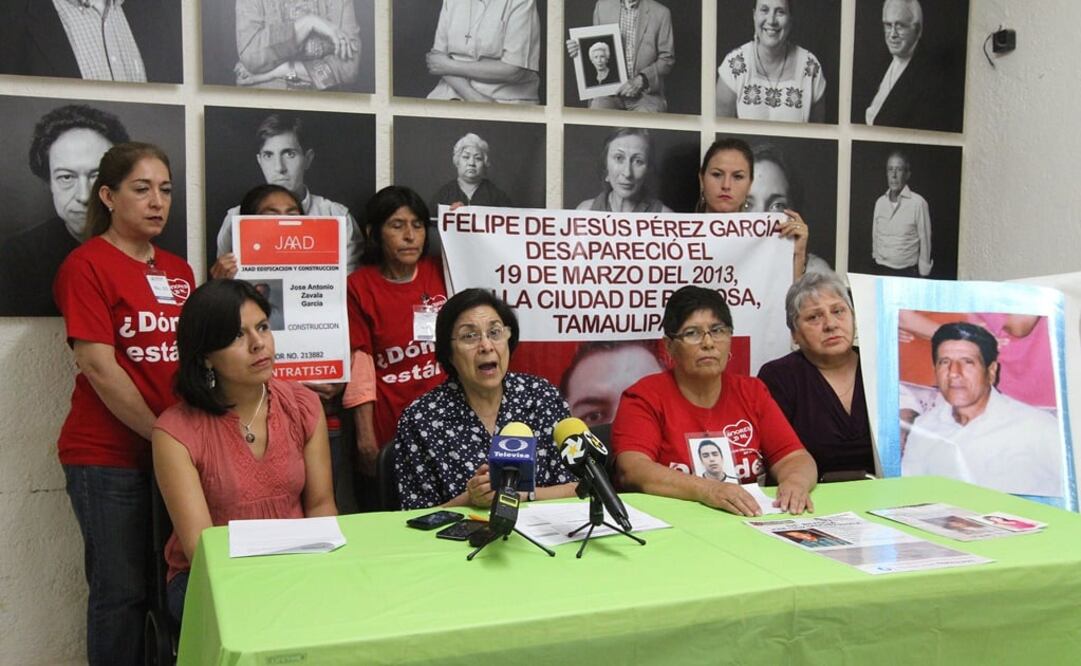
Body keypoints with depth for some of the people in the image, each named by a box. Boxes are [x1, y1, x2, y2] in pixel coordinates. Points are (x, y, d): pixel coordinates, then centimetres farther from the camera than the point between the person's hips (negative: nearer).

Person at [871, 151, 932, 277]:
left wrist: (923, 275, -2)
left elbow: (925, 241, -5)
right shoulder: (880, 202, 6)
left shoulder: (918, 203, -10)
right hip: (881, 271, 4)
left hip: (907, 272, -4)